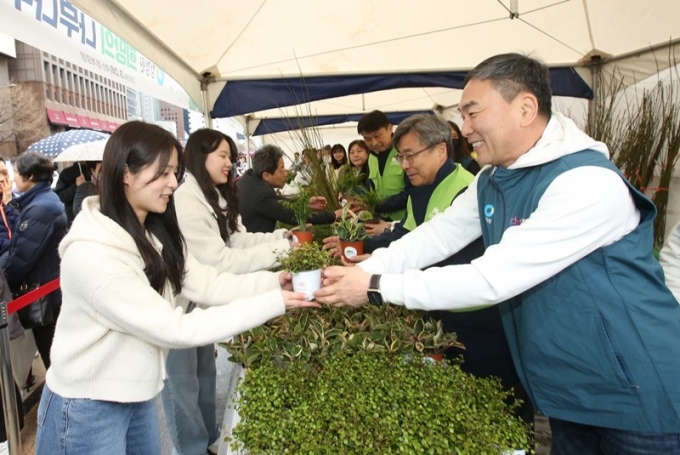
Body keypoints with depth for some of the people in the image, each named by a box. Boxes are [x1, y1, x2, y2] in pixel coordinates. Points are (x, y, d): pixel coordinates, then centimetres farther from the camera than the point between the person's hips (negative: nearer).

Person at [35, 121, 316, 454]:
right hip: (86, 409, -7)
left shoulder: (154, 233, 0)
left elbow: (205, 284, -6)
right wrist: (272, 303, -28)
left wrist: (273, 281, -20)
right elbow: (173, 329, -28)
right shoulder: (90, 253, -28)